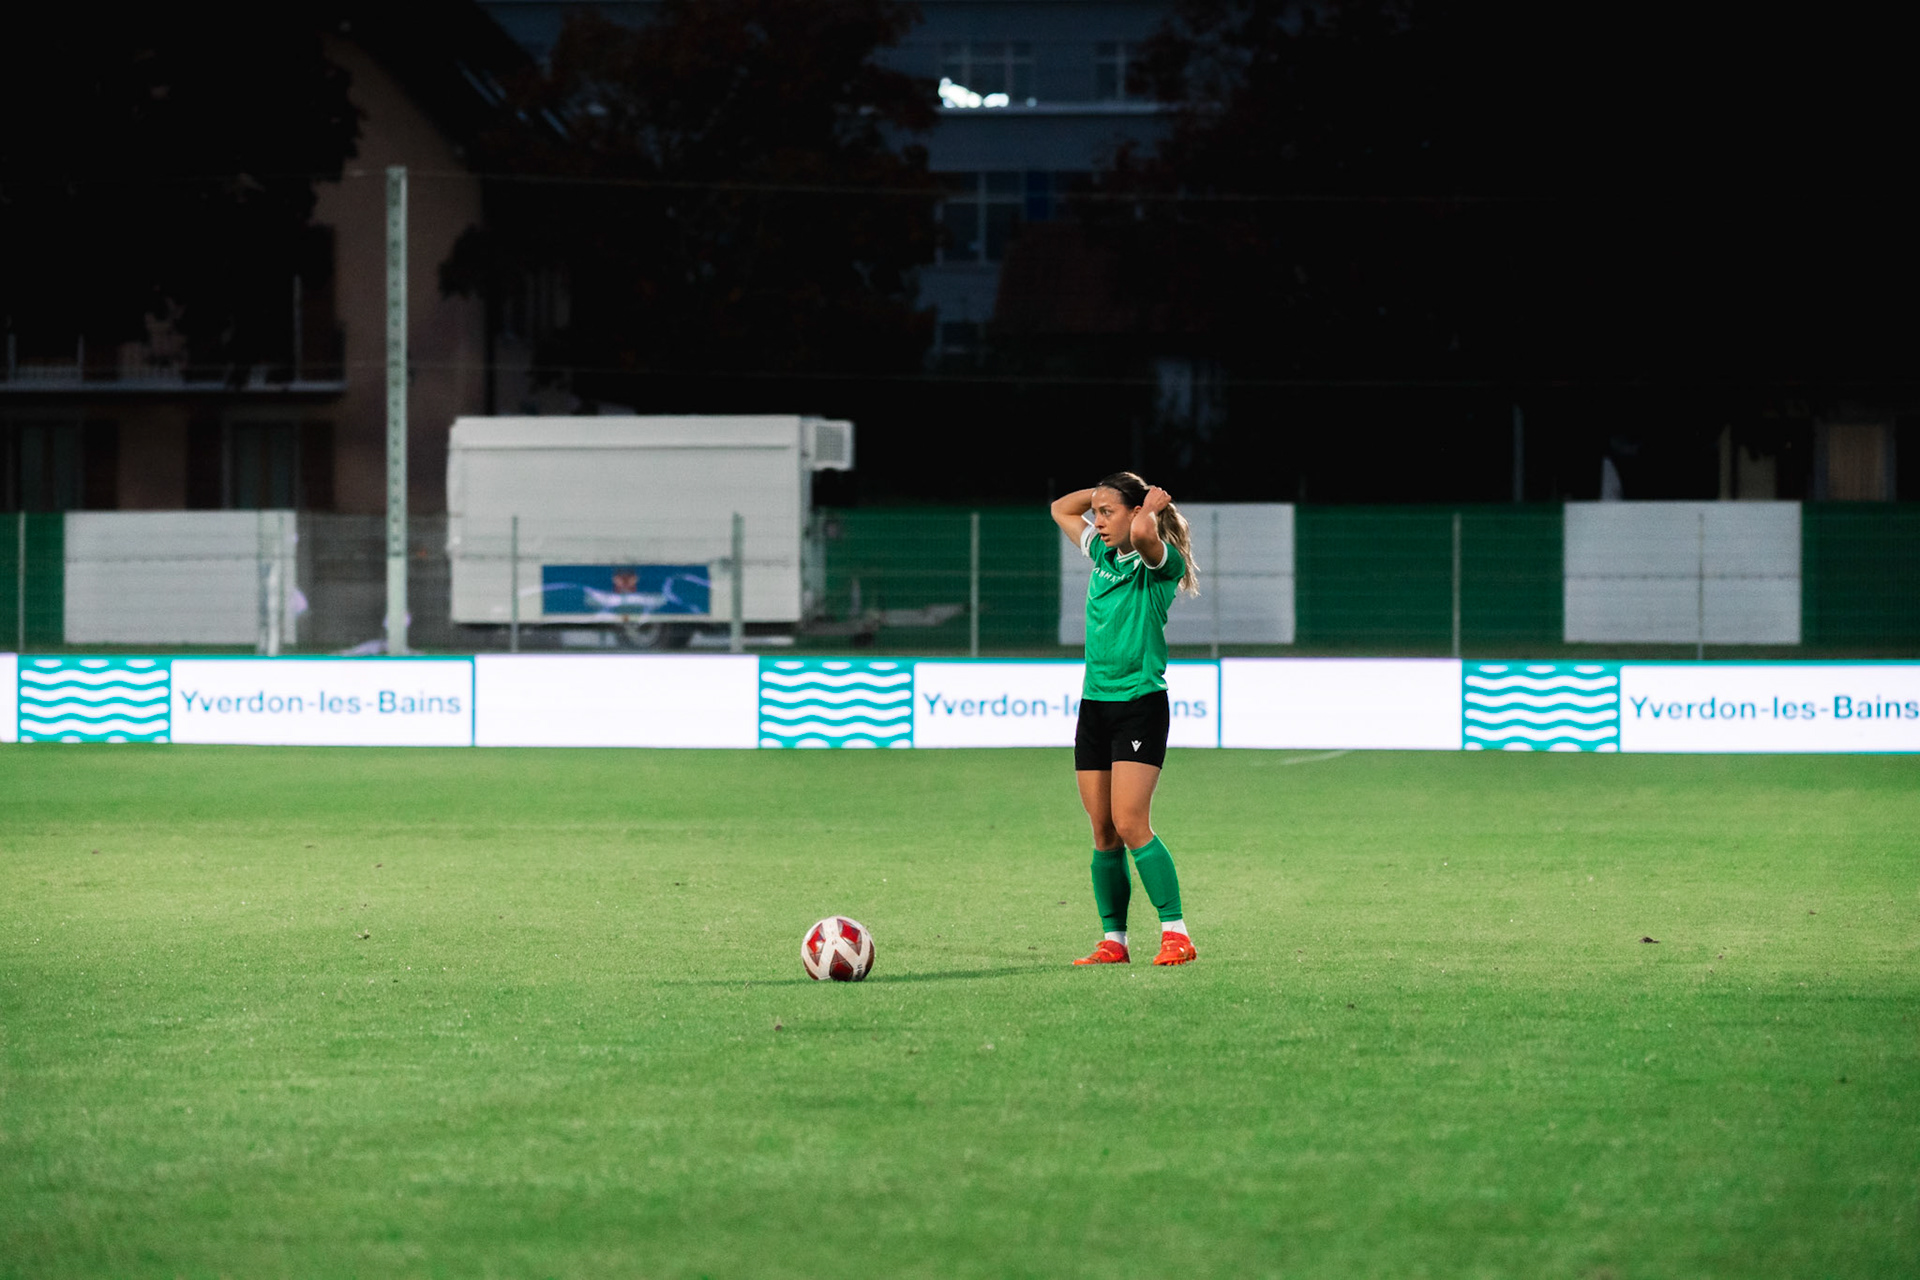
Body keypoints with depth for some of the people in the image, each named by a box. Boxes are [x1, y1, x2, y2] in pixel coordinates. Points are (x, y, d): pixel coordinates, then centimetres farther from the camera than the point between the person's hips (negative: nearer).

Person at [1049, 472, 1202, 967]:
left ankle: (1176, 933, -12)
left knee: (1131, 824, -16)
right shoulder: (1102, 554, 13)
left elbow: (1143, 532, -32)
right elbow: (1061, 509, 29)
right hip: (1095, 703, 7)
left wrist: (1151, 505, -11)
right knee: (1104, 833, 5)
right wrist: (1103, 491, 14)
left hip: (1141, 701, -7)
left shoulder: (1159, 561, -8)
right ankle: (1113, 940, 9)